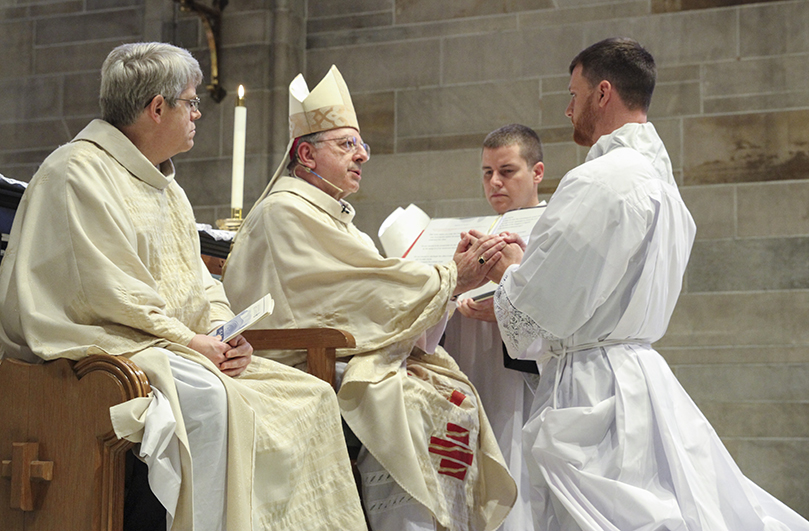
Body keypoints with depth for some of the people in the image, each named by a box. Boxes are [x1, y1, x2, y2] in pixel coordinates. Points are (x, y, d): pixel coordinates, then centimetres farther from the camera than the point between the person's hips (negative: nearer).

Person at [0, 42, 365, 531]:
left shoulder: (166, 185, 21)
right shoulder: (79, 172, -7)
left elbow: (199, 281, 20)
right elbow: (106, 288, -16)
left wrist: (224, 329, 0)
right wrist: (186, 338, -17)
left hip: (174, 345, 9)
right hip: (105, 341, -9)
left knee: (311, 396, -5)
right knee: (206, 395, -37)